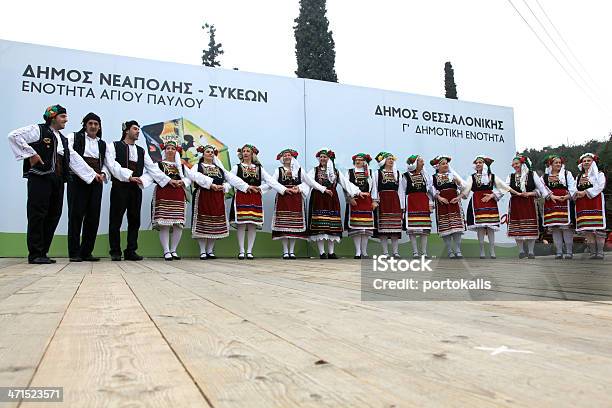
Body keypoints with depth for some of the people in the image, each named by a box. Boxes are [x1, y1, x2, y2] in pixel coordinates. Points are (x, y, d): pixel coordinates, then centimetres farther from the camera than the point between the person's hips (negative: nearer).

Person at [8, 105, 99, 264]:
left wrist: (93, 174, 18)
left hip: (57, 181, 7)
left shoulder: (63, 140, 24)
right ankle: (35, 255, -3)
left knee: (53, 217, 5)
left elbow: (76, 159, 22)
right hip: (40, 179, -7)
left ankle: (43, 253, 12)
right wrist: (31, 154, -11)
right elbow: (13, 136, -8)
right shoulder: (38, 130, 2)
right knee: (37, 216, -7)